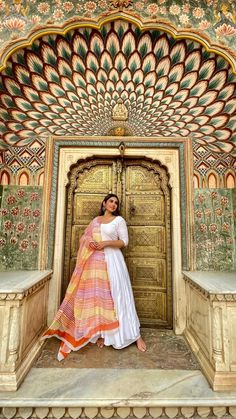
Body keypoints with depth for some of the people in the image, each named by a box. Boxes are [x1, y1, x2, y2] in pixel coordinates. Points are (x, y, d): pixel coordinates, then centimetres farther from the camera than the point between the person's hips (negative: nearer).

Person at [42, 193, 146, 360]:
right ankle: (102, 333, 20)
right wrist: (90, 243, -8)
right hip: (96, 260, 4)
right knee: (98, 295, 5)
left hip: (112, 260, -3)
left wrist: (106, 243, -15)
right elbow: (85, 237, 14)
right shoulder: (96, 220, 15)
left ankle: (136, 335, 9)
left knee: (119, 295, -2)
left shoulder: (119, 220, 3)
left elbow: (124, 241, -3)